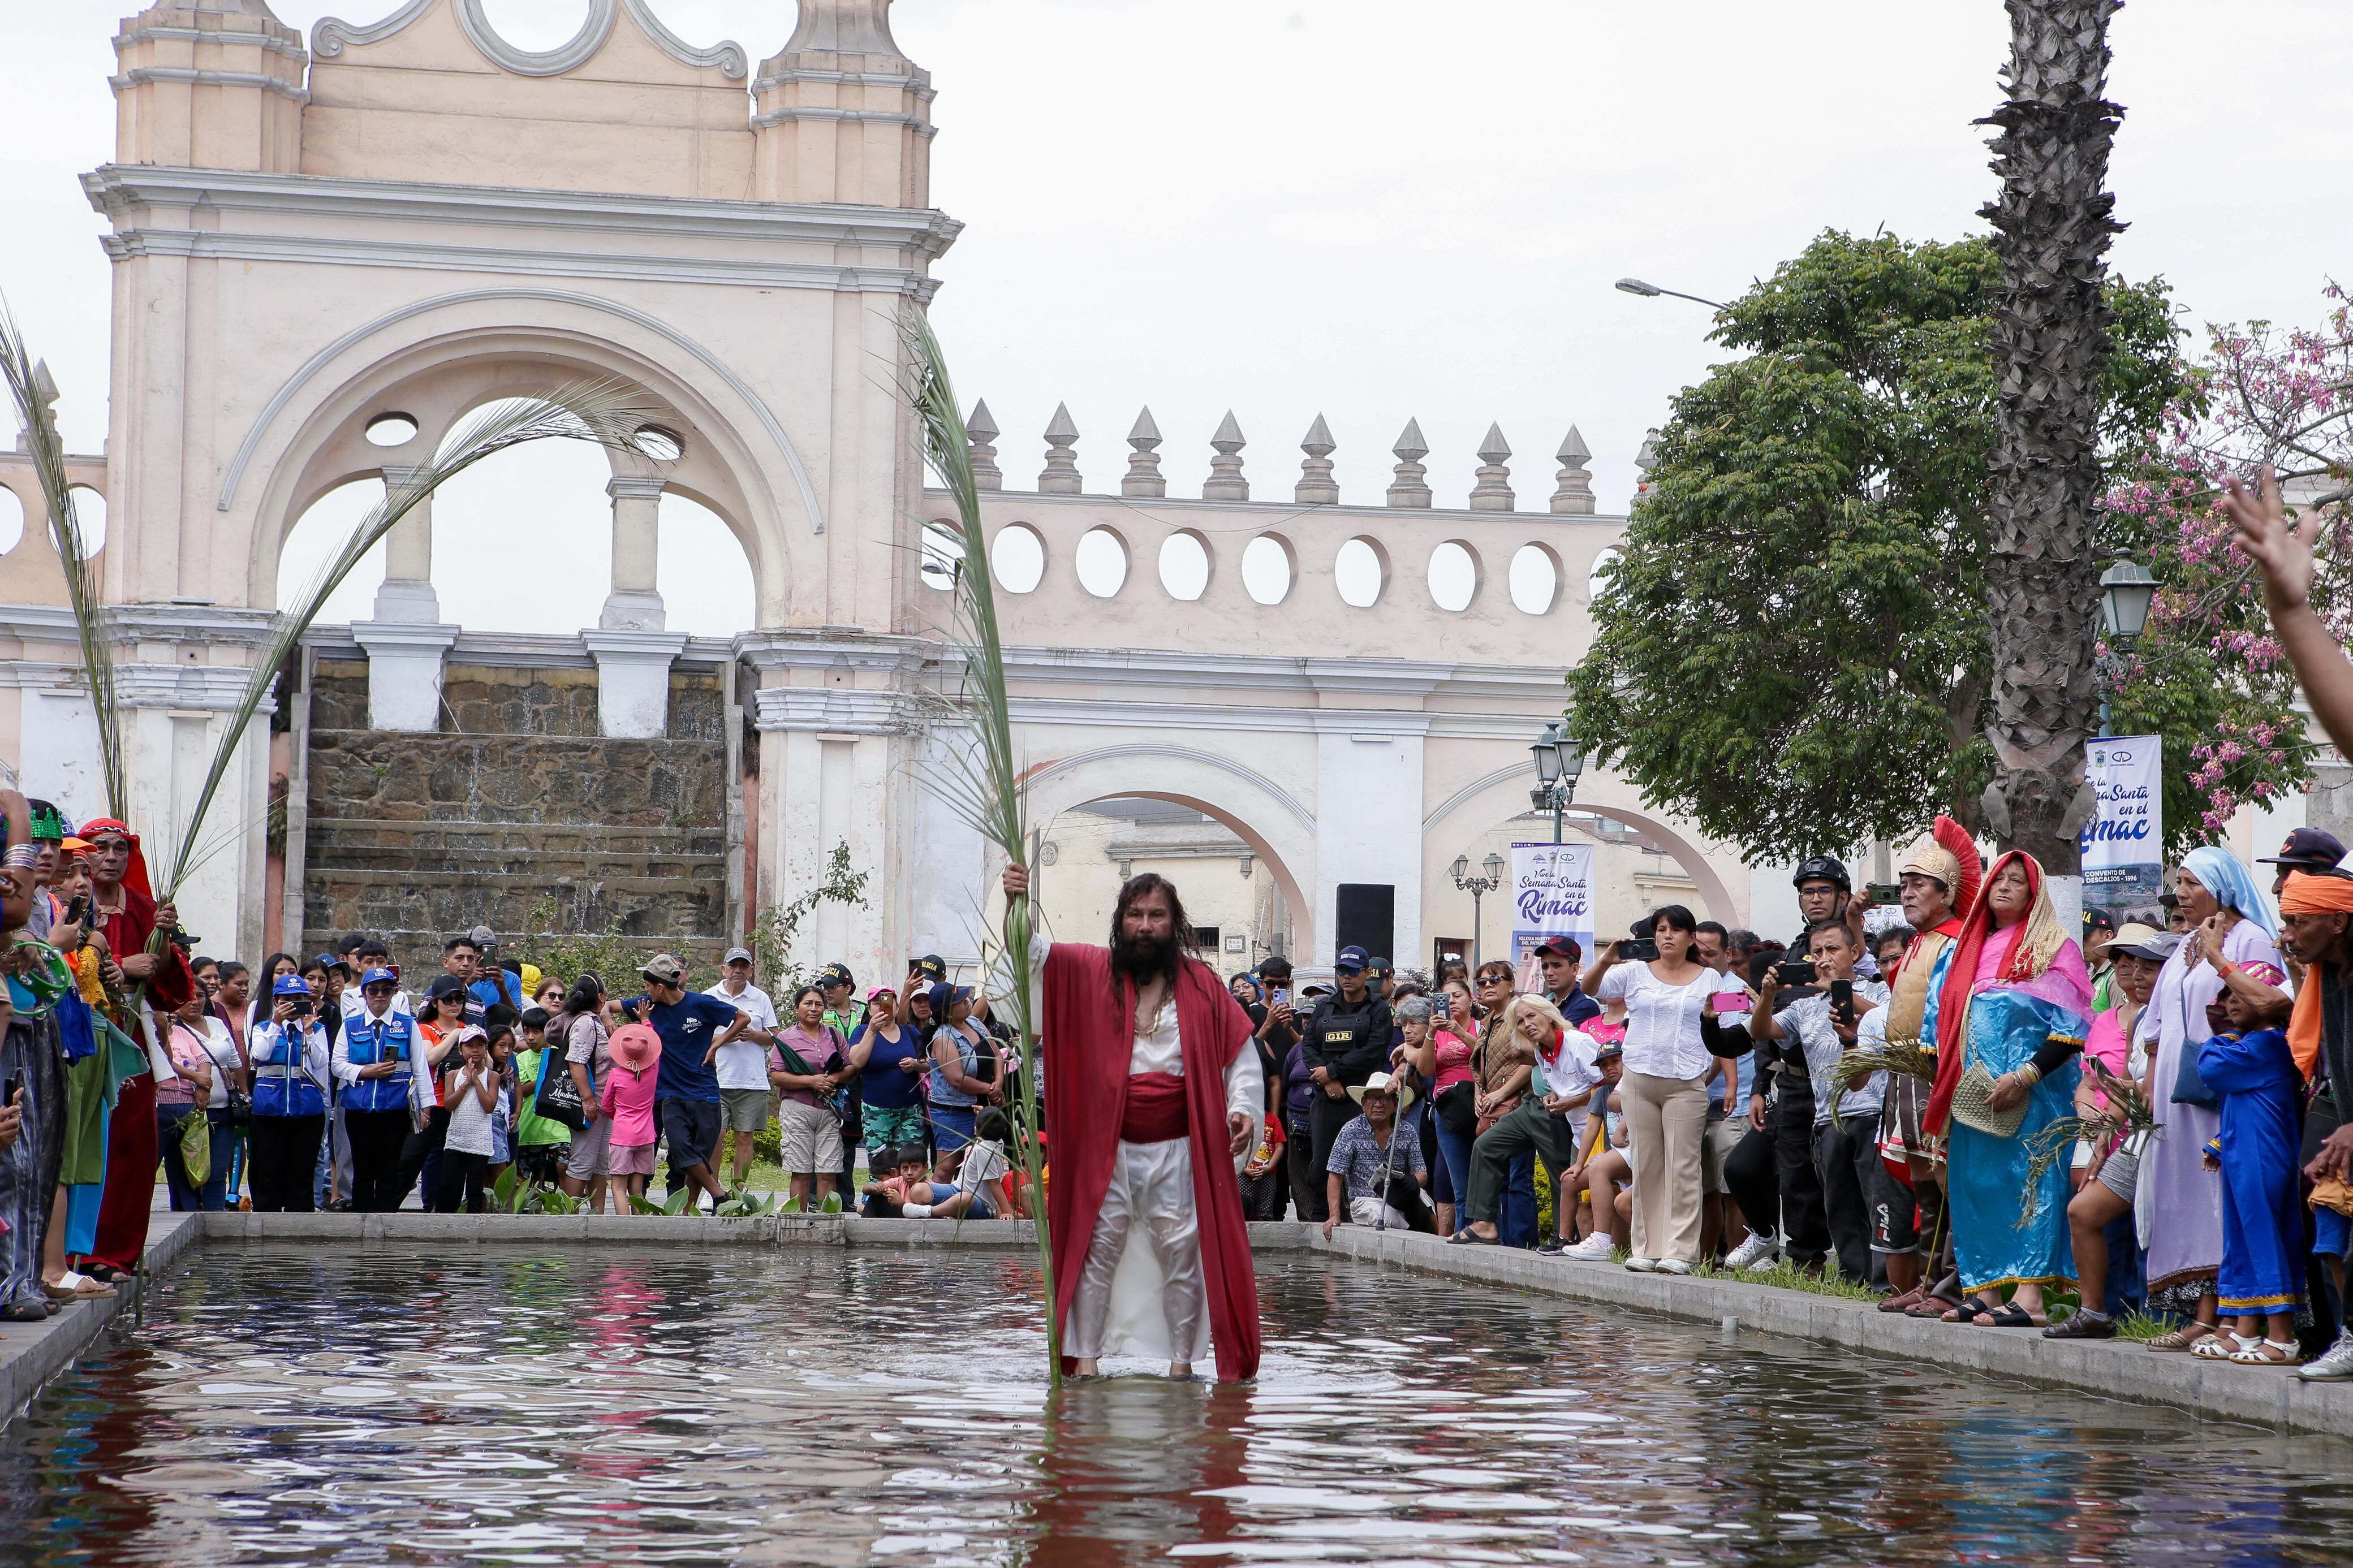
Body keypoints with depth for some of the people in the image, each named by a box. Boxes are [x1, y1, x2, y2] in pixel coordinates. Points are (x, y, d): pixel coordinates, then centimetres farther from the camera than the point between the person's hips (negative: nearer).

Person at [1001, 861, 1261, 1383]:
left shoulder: (1201, 984, 4)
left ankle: (1182, 1361, 10)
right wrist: (1016, 904, -24)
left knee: (1181, 1250, 2)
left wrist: (1242, 1107, -4)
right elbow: (1032, 952, -5)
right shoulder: (1091, 971, 4)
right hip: (1108, 1145, 0)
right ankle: (1085, 1359, 2)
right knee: (1098, 1247, -2)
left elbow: (1240, 1047, 9)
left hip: (1177, 1148, 0)